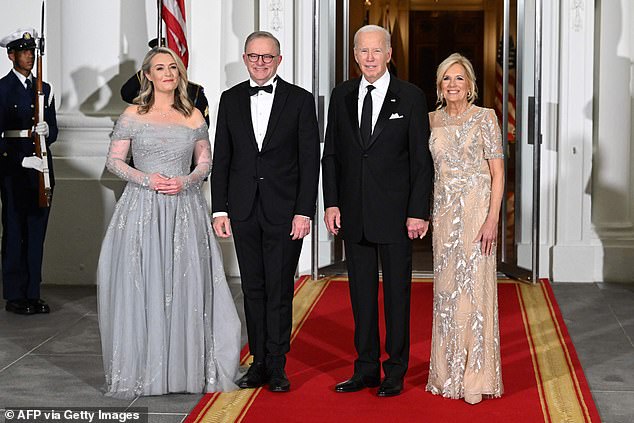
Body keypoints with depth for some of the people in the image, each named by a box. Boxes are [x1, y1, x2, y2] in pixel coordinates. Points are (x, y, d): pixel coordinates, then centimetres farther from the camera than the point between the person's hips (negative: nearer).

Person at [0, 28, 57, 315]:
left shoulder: (45, 89, 15)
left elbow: (54, 131, 13)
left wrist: (46, 130, -9)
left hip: (41, 169, 5)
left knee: (37, 232, 7)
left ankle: (33, 293, 14)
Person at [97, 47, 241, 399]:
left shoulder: (194, 116, 8)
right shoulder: (133, 116, 3)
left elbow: (206, 162, 13)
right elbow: (114, 161, 3)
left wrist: (185, 181, -7)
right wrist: (147, 179, -12)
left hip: (185, 209, 2)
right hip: (143, 208, -1)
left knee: (187, 288, 1)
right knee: (141, 288, -1)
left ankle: (188, 367, 11)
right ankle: (141, 370, 9)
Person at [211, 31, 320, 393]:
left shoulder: (300, 99, 0)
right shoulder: (231, 99, 8)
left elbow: (310, 160, -3)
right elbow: (221, 158, 9)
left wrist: (304, 211, -9)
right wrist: (220, 209, 3)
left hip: (285, 211, -3)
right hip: (244, 211, 3)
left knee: (279, 291, 1)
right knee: (253, 290, 8)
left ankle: (277, 366, 10)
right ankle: (259, 362, 17)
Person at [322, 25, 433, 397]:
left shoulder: (411, 97, -3)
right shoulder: (342, 96, 7)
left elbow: (422, 159, -5)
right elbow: (331, 154, 9)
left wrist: (418, 211, -10)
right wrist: (331, 203, 2)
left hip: (396, 213, -3)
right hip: (354, 213, 4)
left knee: (397, 293, 5)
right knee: (362, 293, 10)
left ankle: (395, 371, 15)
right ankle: (366, 369, 21)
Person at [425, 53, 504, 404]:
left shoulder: (484, 118, -3)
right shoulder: (432, 120, 10)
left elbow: (497, 172, -6)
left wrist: (492, 219, -14)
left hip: (475, 209, -5)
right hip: (443, 210, 5)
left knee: (474, 285, -5)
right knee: (445, 287, 8)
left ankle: (475, 376, 3)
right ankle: (449, 372, 18)